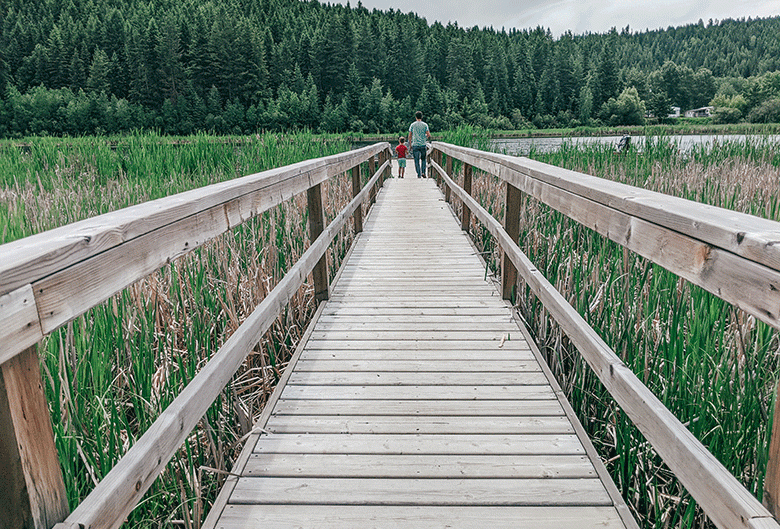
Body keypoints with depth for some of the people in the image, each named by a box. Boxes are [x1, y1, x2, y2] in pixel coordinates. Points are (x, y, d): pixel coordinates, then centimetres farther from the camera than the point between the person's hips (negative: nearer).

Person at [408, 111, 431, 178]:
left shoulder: (412, 125, 3)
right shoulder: (425, 125, 1)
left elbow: (410, 136, 3)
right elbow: (429, 135, -4)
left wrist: (410, 144, 13)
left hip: (415, 145, 0)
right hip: (423, 145, 0)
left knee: (417, 160, 3)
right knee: (423, 159, 15)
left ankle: (419, 174, -1)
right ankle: (423, 172, 5)